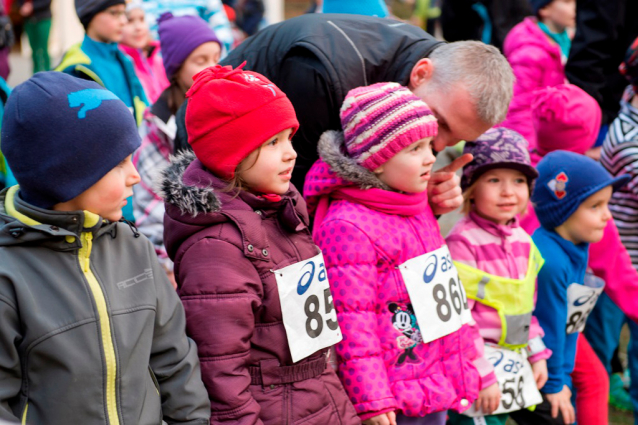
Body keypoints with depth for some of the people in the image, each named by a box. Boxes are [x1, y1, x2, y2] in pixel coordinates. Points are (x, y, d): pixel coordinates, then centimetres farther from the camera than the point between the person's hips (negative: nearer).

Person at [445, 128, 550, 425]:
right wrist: (483, 376, -18)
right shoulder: (462, 242, -17)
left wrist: (537, 354, 15)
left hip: (514, 362, 8)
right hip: (476, 363, -7)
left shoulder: (522, 240, 8)